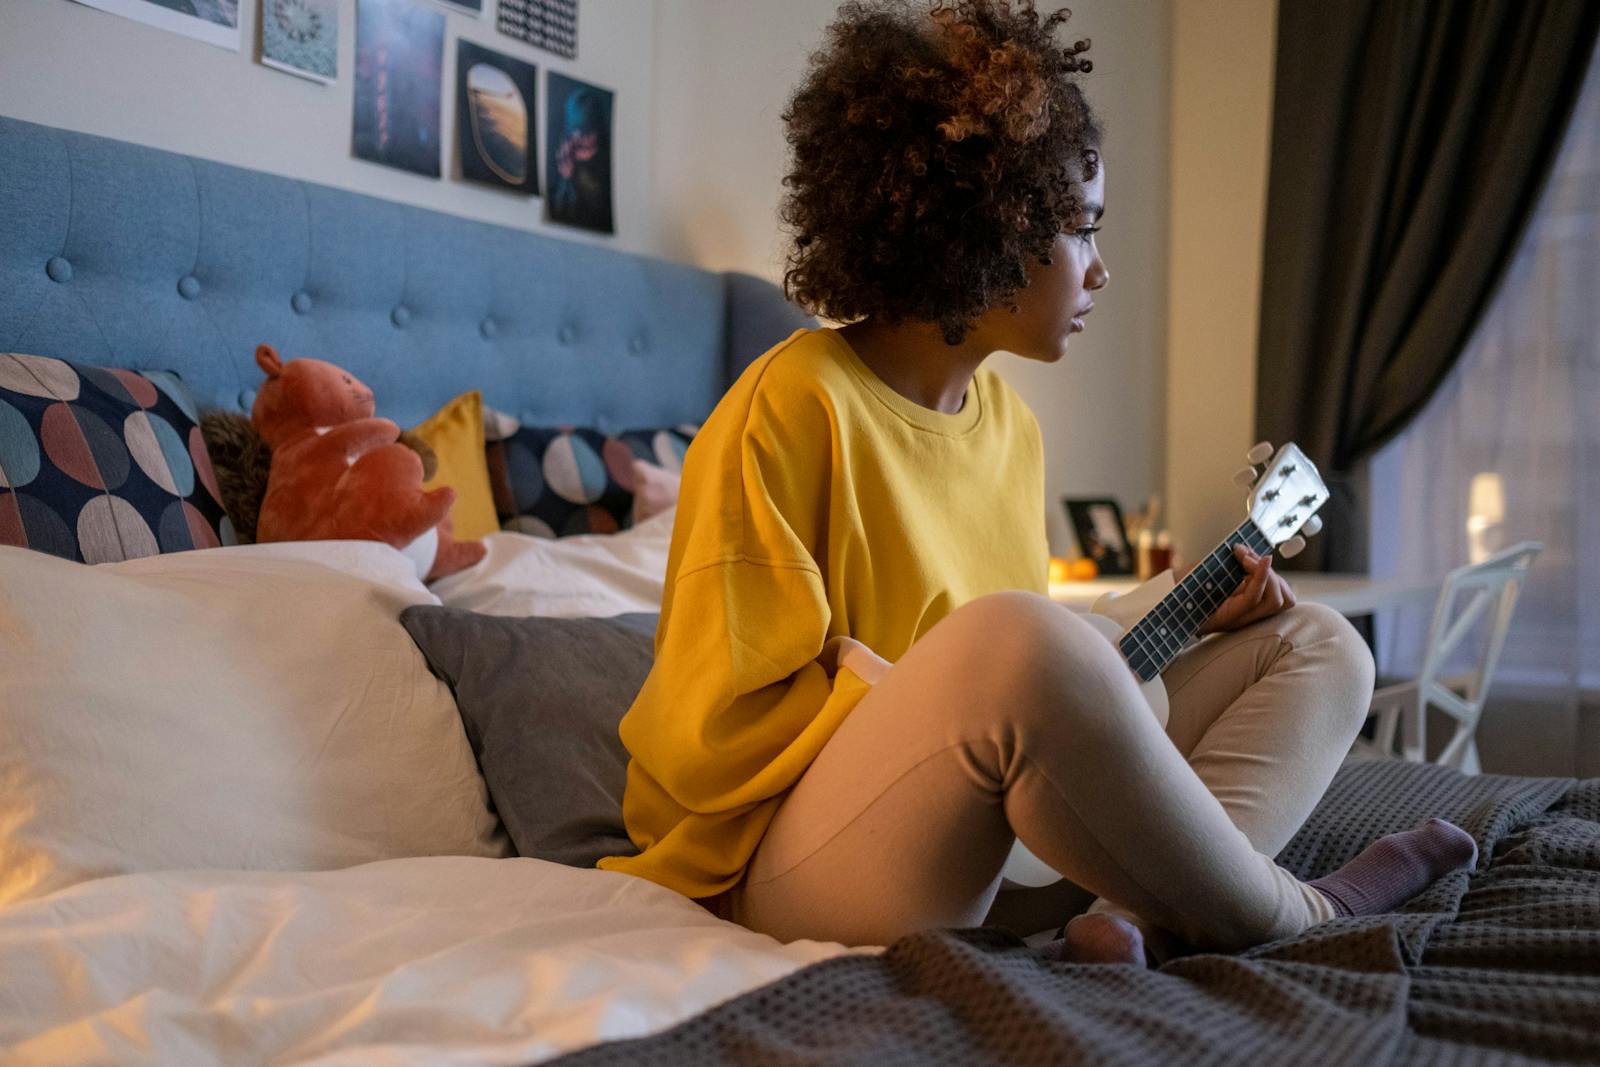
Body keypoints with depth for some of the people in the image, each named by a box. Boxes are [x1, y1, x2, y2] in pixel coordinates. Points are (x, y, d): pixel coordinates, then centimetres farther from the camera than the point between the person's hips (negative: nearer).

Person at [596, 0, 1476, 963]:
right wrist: (924, 702, -19)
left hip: (989, 838, 9)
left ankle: (1145, 917, -22)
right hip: (796, 859, -8)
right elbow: (709, 734, -16)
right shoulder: (795, 407, -13)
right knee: (1013, 636, -38)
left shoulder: (1007, 417, 12)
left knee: (1318, 645, 5)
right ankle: (1291, 914, -13)